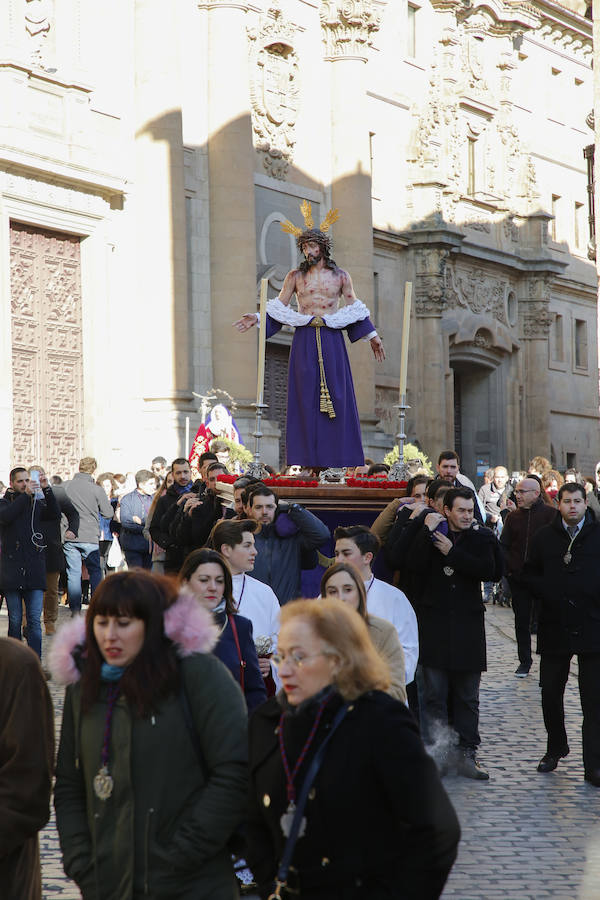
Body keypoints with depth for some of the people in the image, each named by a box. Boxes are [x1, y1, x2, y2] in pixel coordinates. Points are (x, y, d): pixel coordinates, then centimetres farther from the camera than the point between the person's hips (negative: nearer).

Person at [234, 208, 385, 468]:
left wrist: (372, 336, 11)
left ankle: (337, 457, 0)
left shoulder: (340, 276, 7)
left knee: (337, 396, -4)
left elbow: (354, 309, 13)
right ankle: (307, 459, -4)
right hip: (304, 341, 0)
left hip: (332, 341, 0)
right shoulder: (295, 276, 8)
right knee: (305, 399, -4)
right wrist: (257, 318, -4)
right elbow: (279, 307, 10)